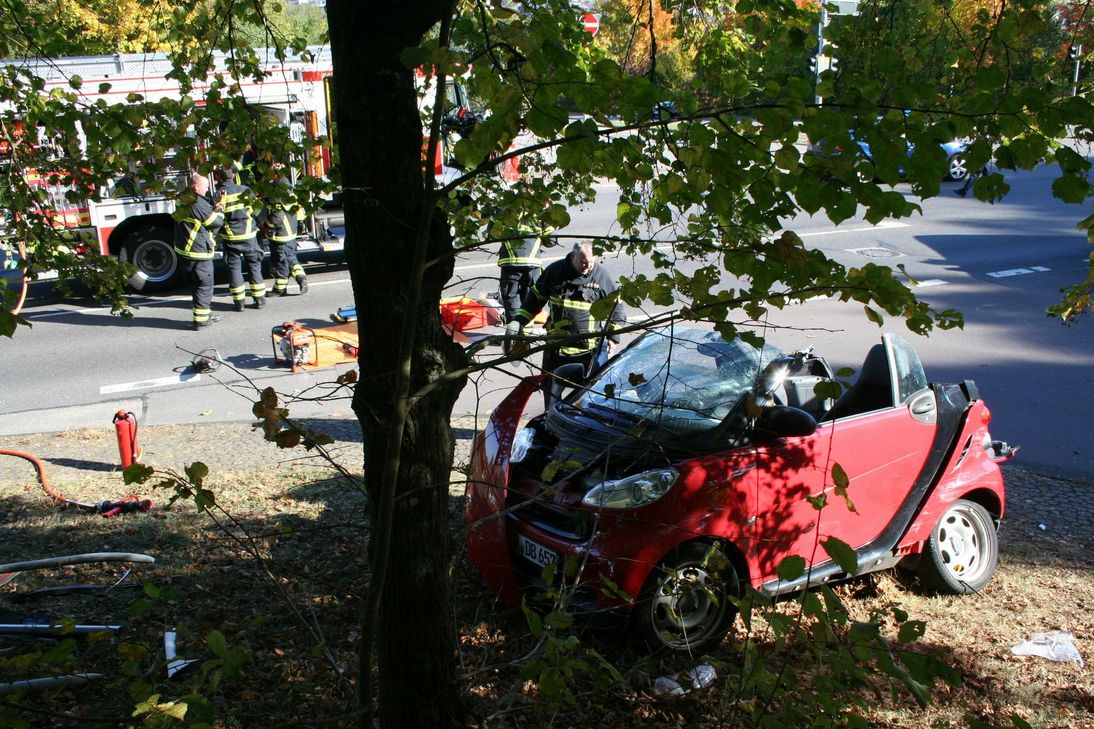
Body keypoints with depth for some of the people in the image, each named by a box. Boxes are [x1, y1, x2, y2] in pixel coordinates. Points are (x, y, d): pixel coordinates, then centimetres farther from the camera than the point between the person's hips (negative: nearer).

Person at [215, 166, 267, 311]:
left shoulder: (218, 195, -8)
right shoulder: (245, 190, -3)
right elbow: (257, 208, 4)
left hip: (230, 237, -1)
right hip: (248, 234, 1)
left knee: (234, 266, 7)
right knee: (254, 265, 11)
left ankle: (239, 301, 6)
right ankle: (259, 299, 11)